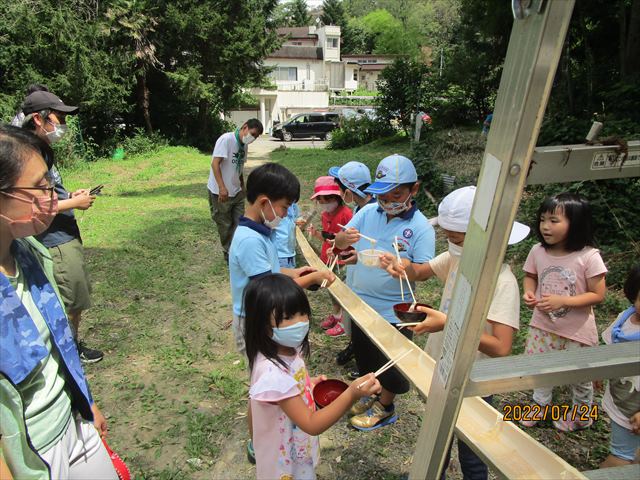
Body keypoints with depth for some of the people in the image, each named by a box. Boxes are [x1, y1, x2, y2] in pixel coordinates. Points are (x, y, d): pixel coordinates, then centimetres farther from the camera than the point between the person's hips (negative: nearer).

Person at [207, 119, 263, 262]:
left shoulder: (244, 145, 7)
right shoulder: (226, 139, -16)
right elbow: (215, 163, -22)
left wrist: (243, 188, 20)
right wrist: (222, 188, -27)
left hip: (237, 192, 7)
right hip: (220, 192, -7)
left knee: (239, 223, 8)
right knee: (225, 225, 7)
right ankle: (228, 253, 24)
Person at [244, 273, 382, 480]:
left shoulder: (289, 349, -11)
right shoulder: (273, 373, -37)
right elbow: (312, 424, -32)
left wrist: (308, 384, -2)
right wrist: (352, 395, -42)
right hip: (285, 462, -7)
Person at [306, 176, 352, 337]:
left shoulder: (346, 213, -20)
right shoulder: (325, 215, 6)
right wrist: (316, 234, -1)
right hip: (328, 258, 8)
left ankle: (343, 322, 21)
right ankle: (335, 315, 40)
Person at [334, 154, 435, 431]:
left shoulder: (421, 227, -16)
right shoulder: (368, 212, -4)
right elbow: (338, 245, -3)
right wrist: (345, 238, -27)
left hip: (393, 312, -5)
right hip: (361, 303, 5)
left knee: (390, 364, 16)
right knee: (364, 356, 24)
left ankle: (384, 408, 40)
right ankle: (371, 395, 50)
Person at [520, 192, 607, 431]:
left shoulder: (588, 257, -22)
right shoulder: (538, 251, -10)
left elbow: (597, 295, -17)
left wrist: (562, 301, -27)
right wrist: (529, 292, -13)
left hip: (577, 331, -4)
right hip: (543, 325, 4)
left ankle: (582, 416, 45)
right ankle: (541, 406, 47)